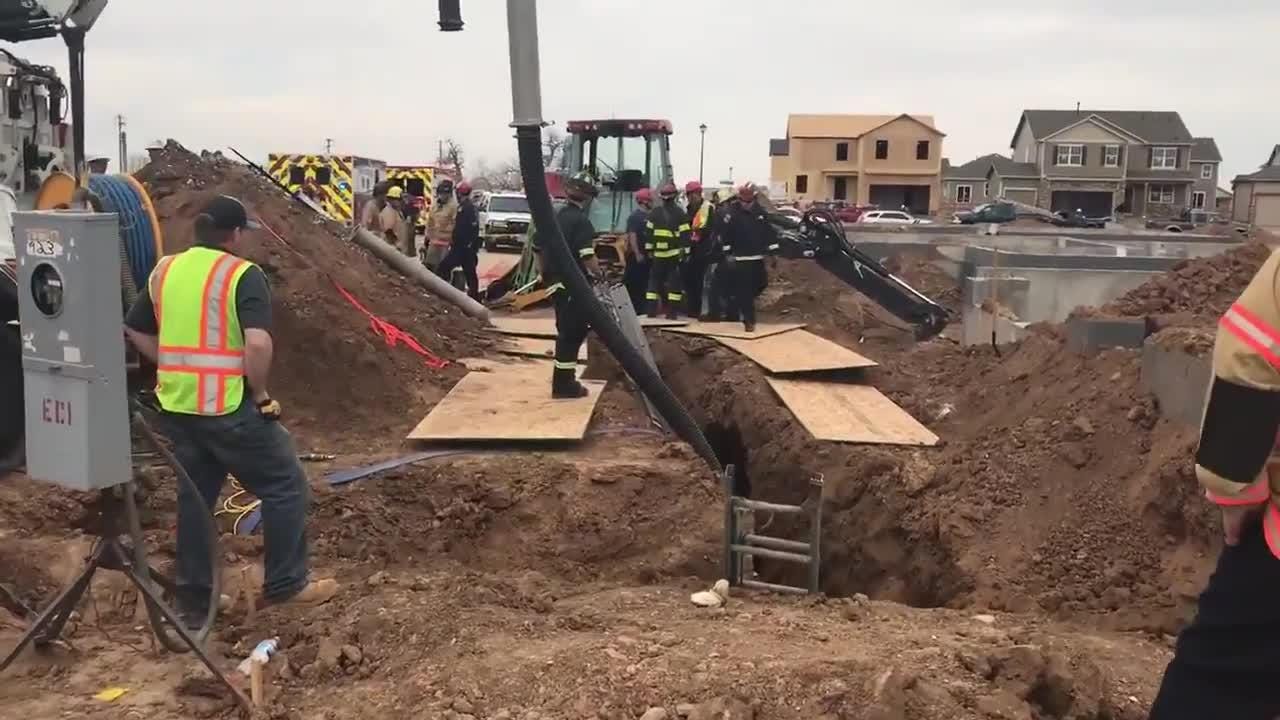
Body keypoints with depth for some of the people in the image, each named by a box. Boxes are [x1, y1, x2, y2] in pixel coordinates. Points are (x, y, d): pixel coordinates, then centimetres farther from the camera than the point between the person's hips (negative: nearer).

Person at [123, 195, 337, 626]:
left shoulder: (164, 270, 10)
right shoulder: (242, 275, -12)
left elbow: (135, 331, 18)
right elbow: (258, 343, -24)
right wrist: (261, 394, -11)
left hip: (176, 407, 7)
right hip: (228, 408, -7)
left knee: (194, 497, 17)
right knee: (285, 486, 8)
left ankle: (192, 600, 23)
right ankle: (285, 584, 14)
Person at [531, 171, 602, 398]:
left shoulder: (556, 217, 13)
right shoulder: (581, 221, -14)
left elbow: (537, 246, 20)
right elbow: (587, 257, -23)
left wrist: (545, 273, 28)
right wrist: (599, 275, -8)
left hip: (556, 281, 9)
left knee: (572, 330, 18)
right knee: (570, 332, -3)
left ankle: (564, 379, 24)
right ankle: (563, 384, 1)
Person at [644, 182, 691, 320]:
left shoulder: (654, 213, 4)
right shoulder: (679, 213, -2)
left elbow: (649, 232, 5)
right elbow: (685, 234, -5)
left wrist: (649, 250, 10)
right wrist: (684, 251, -2)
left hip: (658, 254, 2)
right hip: (674, 253, -2)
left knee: (655, 280, 10)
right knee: (674, 281, 1)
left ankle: (652, 310, 7)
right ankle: (672, 311, -3)